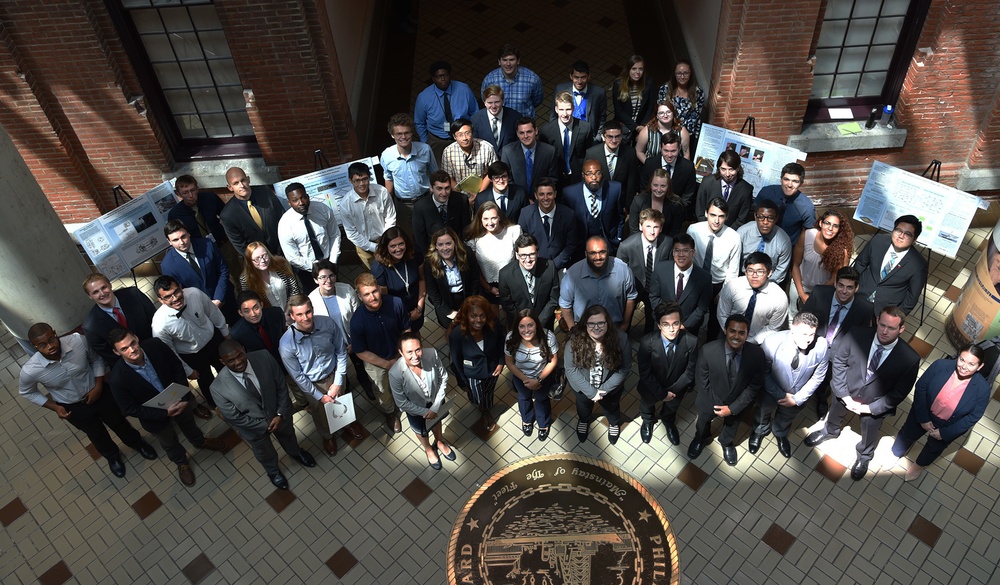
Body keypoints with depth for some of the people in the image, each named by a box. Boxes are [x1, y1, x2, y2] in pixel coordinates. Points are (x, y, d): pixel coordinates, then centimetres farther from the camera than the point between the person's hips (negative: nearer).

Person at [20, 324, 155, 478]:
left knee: (119, 423, 26)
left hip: (98, 393, 0)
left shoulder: (78, 341, -31)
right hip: (74, 408, 0)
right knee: (97, 434, 26)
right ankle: (113, 456, 58)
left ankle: (137, 443, 58)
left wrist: (98, 386, -16)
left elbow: (97, 359, -8)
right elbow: (26, 393, -6)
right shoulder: (30, 370, -30)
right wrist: (55, 407, -12)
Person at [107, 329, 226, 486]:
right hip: (155, 415, -2)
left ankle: (200, 441, 67)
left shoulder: (155, 345, -29)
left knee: (189, 424, 34)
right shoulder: (117, 379, -35)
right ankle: (182, 463, 59)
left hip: (179, 400, 3)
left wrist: (184, 396, -21)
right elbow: (130, 410, -23)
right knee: (170, 443, 27)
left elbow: (177, 367, -12)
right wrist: (165, 413, -27)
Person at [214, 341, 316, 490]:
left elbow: (281, 386, -15)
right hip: (254, 426, -2)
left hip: (279, 413, 2)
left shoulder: (264, 358, -30)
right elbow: (234, 418, -21)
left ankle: (296, 452, 69)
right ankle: (273, 471, 63)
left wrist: (281, 414, -19)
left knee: (288, 435, 34)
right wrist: (265, 425, -16)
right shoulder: (219, 388, -34)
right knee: (264, 452, 29)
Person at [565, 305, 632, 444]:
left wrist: (604, 389, -22)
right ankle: (584, 420, 68)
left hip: (610, 387, 0)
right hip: (583, 387, 0)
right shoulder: (575, 340, -30)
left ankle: (614, 423, 67)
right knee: (584, 406, 33)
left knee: (611, 407, 32)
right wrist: (591, 391, -23)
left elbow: (625, 368, -20)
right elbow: (571, 368, -22)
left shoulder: (620, 338, -30)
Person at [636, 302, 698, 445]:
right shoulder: (647, 342, -35)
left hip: (676, 388, 1)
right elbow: (644, 373, -23)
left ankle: (668, 421, 69)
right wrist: (662, 393, -20)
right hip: (652, 387, -1)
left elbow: (690, 371, -17)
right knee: (647, 404, 32)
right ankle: (648, 421, 68)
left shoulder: (691, 341, -32)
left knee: (672, 407, 33)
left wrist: (673, 390, -16)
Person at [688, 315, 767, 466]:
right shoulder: (708, 350, -33)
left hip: (737, 403, 1)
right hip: (711, 400, -1)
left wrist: (733, 407, -18)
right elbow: (701, 381, -18)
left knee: (731, 425, 33)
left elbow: (756, 385, -17)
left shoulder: (757, 353, -29)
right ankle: (701, 439, 66)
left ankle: (726, 443, 68)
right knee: (703, 422, 31)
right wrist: (715, 404, -14)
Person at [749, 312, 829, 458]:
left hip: (798, 394, 2)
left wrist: (798, 398, -13)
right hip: (772, 390, -1)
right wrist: (780, 395, -17)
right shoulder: (772, 343, -37)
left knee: (787, 417, 33)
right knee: (763, 412, 31)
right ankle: (760, 431, 65)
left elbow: (817, 377, -14)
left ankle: (781, 434, 67)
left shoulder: (822, 347, -31)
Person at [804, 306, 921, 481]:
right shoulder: (857, 335, -29)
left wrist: (870, 408, -18)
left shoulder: (910, 358, -30)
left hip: (876, 404, -1)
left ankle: (864, 457, 60)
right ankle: (829, 431, 67)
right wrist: (845, 396, -16)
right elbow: (839, 362, -16)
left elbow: (899, 392, -17)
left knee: (869, 434, 27)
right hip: (846, 392, 1)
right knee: (835, 414, 32)